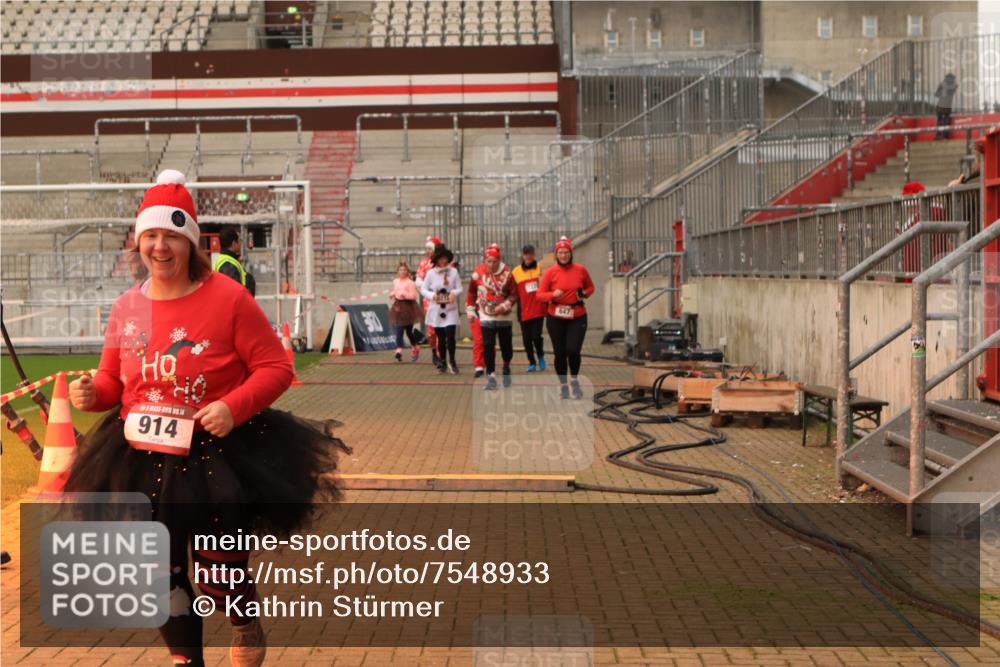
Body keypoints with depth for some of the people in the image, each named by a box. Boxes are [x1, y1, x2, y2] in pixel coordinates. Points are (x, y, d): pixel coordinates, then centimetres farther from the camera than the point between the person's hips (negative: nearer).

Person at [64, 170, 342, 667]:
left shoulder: (228, 297, -12)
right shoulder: (126, 308, 2)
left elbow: (276, 368, -11)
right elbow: (112, 380, 13)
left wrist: (234, 407, -26)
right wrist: (93, 393, -10)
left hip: (221, 459, -4)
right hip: (142, 462, 4)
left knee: (222, 577, 6)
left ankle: (247, 627, 42)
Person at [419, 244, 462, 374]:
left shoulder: (453, 271, -2)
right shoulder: (430, 273, -1)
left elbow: (459, 288, 3)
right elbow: (423, 289, 4)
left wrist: (454, 293, -18)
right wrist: (432, 295, -14)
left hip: (451, 309, -1)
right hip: (436, 309, 1)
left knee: (450, 336, -12)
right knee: (440, 338, 7)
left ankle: (451, 361, 7)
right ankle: (442, 362, 22)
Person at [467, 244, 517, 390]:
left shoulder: (506, 273, -12)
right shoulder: (478, 273, -7)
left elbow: (514, 294, -6)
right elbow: (472, 292, 7)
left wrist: (504, 306, -20)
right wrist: (470, 310, 5)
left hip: (505, 316, 0)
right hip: (486, 316, 0)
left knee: (506, 345, 9)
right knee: (488, 346, -9)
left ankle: (506, 367, 38)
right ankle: (491, 376, -2)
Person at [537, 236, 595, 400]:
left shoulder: (580, 270, 1)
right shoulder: (550, 271, -3)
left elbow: (590, 287, 16)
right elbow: (540, 294, -2)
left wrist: (585, 294, -6)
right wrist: (553, 295, -21)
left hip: (577, 317, 0)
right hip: (556, 318, 0)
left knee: (573, 350, -12)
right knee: (560, 353, 4)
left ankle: (574, 380, 15)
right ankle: (562, 385, 23)